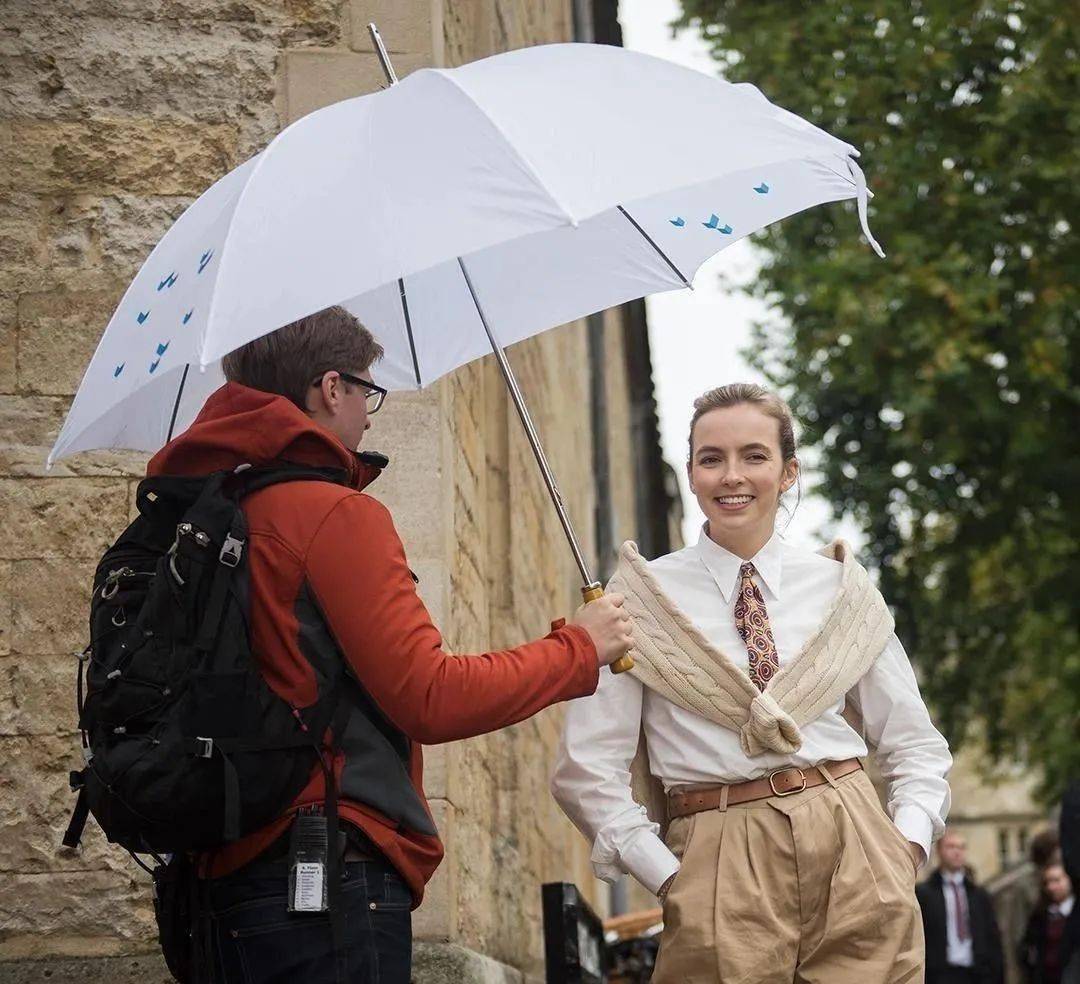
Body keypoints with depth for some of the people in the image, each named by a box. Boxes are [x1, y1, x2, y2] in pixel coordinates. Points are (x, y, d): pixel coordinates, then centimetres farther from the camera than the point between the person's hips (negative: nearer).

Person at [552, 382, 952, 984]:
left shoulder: (841, 589, 10)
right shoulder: (644, 598, 3)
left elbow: (916, 746, 14)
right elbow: (589, 769, 0)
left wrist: (907, 845, -2)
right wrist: (669, 877, -8)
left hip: (856, 855, 2)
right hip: (719, 870, -2)